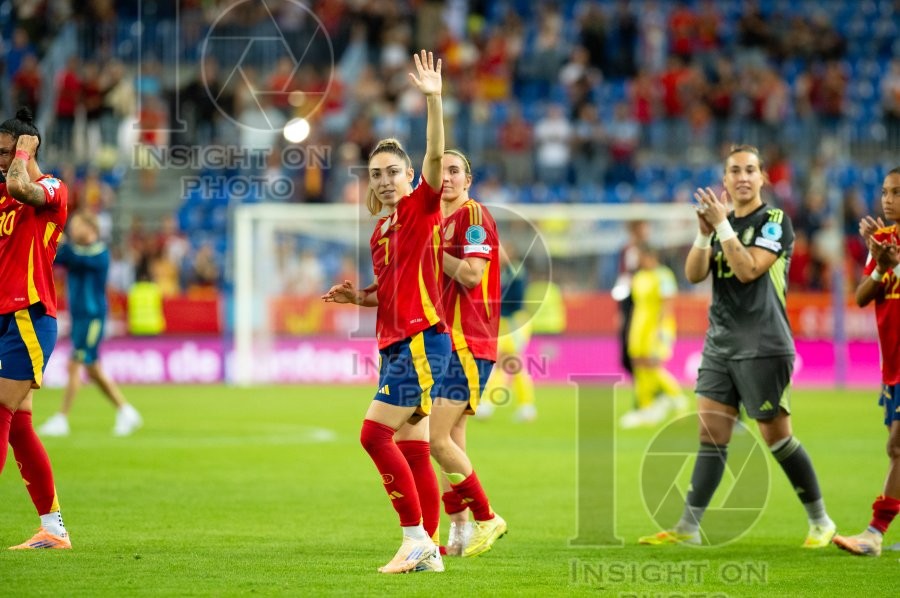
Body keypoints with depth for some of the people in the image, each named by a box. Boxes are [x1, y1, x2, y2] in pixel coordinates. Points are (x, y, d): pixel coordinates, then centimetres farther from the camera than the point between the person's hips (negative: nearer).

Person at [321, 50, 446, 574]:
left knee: (375, 433, -16)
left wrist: (433, 99, -32)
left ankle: (416, 536, -13)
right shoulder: (381, 231, 17)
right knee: (412, 449, 7)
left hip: (421, 340, -9)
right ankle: (429, 549, 10)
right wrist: (359, 297, 9)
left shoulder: (422, 207, -4)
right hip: (395, 344, 9)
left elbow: (436, 157, -21)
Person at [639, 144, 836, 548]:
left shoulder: (776, 222, -6)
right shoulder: (722, 222, 12)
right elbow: (693, 274, 4)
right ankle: (688, 527, -2)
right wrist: (704, 233, -10)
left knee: (777, 437, -2)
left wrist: (722, 225, -18)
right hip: (719, 344, 6)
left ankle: (820, 522, 11)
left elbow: (748, 270, -17)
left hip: (762, 347, -6)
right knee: (711, 436, 1)